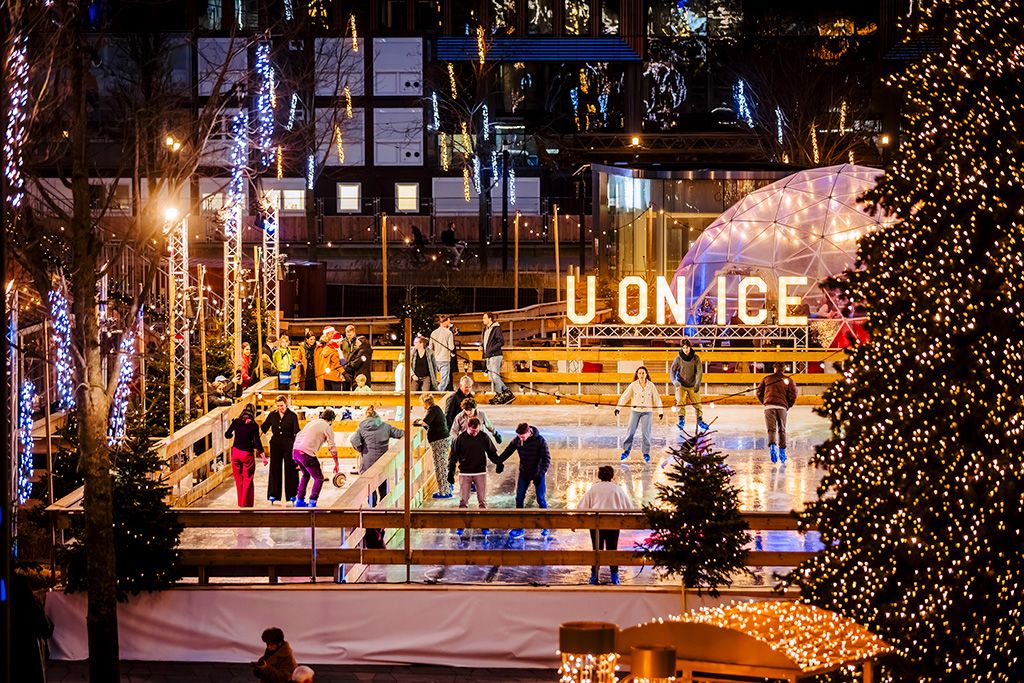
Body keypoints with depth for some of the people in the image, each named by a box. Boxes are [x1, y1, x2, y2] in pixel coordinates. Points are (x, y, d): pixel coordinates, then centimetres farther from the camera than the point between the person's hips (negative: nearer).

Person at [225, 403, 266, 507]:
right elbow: (257, 442, -12)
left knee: (239, 480, 14)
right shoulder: (254, 425, -10)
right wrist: (263, 456, -7)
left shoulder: (236, 422, -4)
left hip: (235, 452, 3)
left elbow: (227, 434, 3)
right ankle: (246, 504, 5)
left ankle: (240, 503, 21)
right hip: (247, 454, -3)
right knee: (248, 481, 6)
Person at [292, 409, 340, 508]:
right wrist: (336, 464, 8)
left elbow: (298, 435, 29)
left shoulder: (312, 422, 23)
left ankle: (299, 500, 29)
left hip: (295, 451, 7)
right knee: (319, 478, 7)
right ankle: (312, 502, -2)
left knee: (306, 475, 29)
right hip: (307, 454, -7)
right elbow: (332, 447, -1)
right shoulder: (327, 427, 1)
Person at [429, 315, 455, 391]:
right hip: (445, 360, -6)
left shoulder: (433, 333, 7)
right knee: (444, 381, -2)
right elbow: (451, 348, -11)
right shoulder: (448, 333, -8)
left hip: (435, 360, 6)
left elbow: (431, 348, 8)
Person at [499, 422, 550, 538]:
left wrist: (541, 473, -26)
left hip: (538, 473, -4)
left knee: (541, 499, 0)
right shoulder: (517, 440, -7)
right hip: (524, 473, 4)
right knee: (519, 498, 2)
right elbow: (508, 451, 6)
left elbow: (546, 458, -18)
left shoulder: (540, 441, -19)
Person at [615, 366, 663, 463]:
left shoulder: (651, 386, -3)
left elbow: (657, 399, 5)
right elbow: (624, 396, -6)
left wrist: (660, 411, 7)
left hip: (647, 411, 0)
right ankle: (626, 450, 11)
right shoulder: (633, 385, -5)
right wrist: (618, 407, -15)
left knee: (646, 432, -4)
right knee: (630, 431, -2)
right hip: (635, 410, 0)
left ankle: (646, 453, 7)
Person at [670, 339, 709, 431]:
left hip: (692, 385, 1)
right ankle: (681, 420, -20)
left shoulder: (696, 358, -6)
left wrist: (697, 383, -22)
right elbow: (672, 371, -5)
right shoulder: (678, 358, -8)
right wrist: (674, 381, -23)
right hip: (681, 385, -1)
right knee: (680, 402, -22)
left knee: (697, 403, 5)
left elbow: (699, 371, -9)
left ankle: (700, 420, 23)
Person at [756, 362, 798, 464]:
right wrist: (788, 406, 14)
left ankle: (772, 446, -29)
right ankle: (782, 450, 14)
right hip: (782, 407, 0)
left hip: (769, 406, 0)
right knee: (782, 430, 14)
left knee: (771, 429, -4)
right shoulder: (789, 380, 8)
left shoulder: (767, 379, 12)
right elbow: (793, 395, 0)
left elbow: (759, 392, 11)